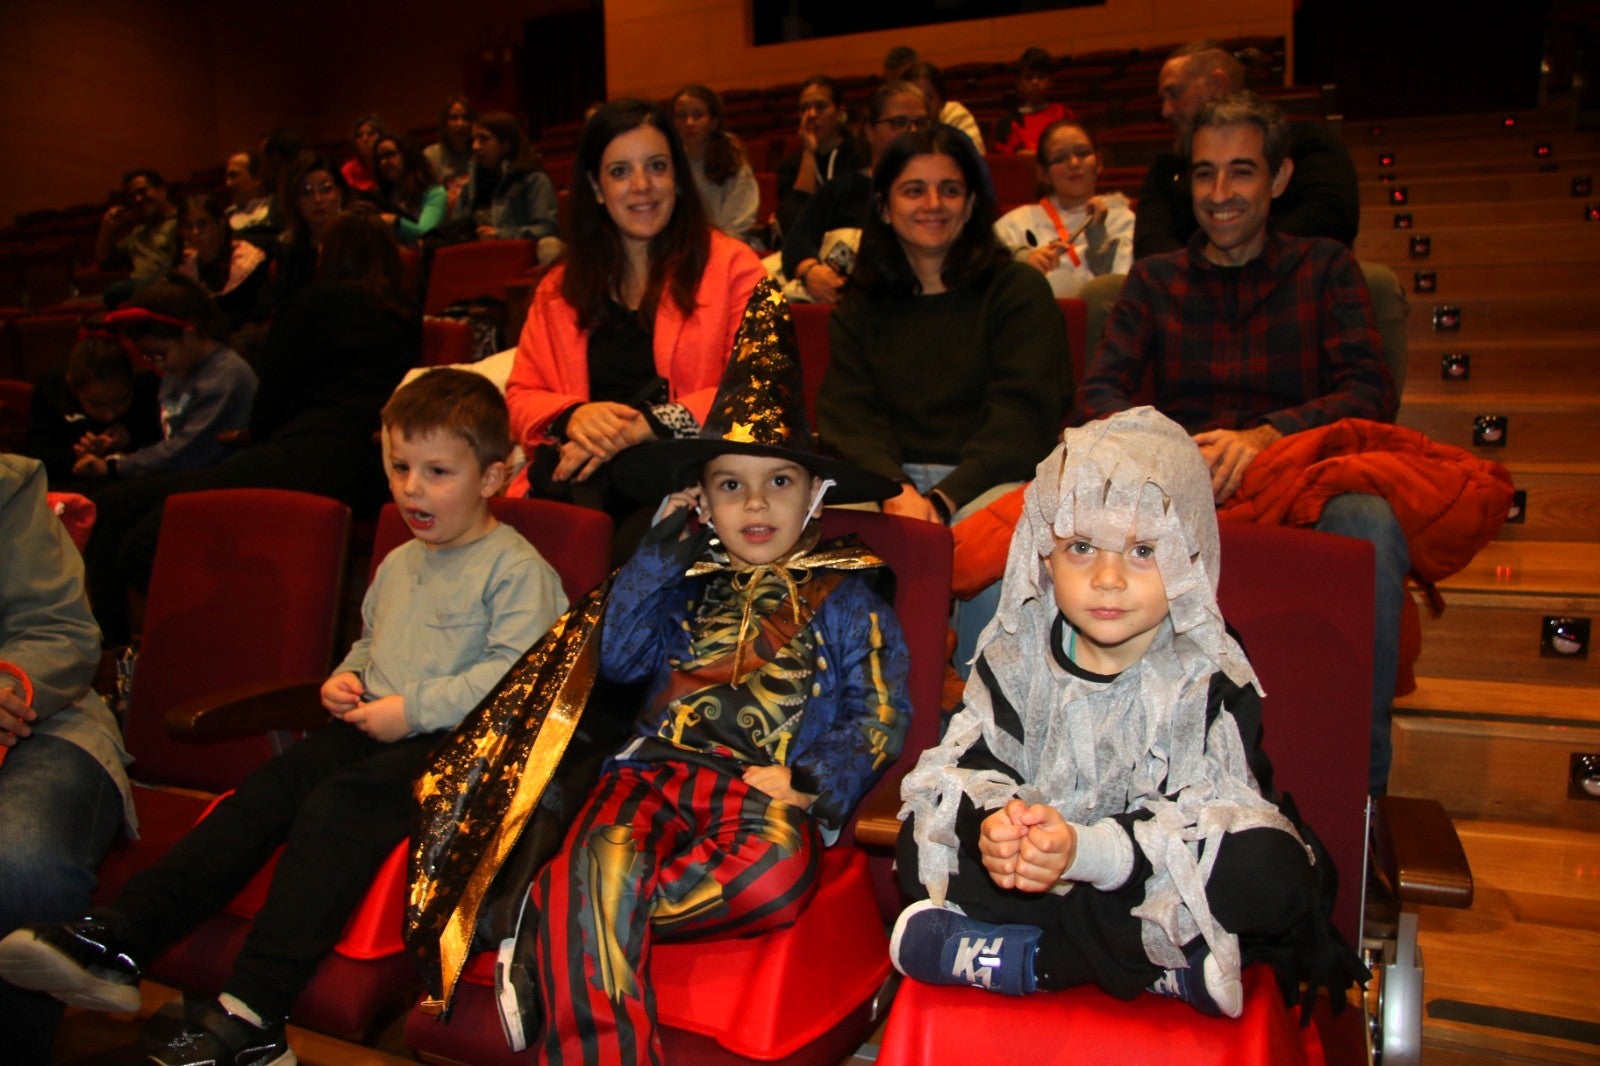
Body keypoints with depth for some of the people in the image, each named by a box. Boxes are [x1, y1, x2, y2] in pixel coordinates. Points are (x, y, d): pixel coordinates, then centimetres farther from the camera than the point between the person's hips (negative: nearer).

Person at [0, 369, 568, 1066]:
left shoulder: (516, 567, -5)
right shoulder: (398, 563, 23)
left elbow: (514, 676, -15)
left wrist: (412, 709, -18)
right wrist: (347, 676, 14)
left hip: (453, 741, -8)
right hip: (372, 726, 8)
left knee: (337, 807, -28)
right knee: (264, 791, -13)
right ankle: (115, 941, -16)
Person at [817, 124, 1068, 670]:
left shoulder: (1019, 290, 7)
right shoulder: (860, 308, 18)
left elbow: (1023, 413, -5)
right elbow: (846, 412, 4)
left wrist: (943, 500, -19)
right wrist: (897, 490, -17)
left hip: (992, 477, -2)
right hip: (889, 476, 3)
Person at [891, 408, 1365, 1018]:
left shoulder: (1212, 675, -13)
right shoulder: (1017, 654, -3)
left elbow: (1203, 815, -23)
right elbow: (976, 761, -10)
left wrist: (1086, 849, -39)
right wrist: (989, 824, -34)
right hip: (1041, 855, 3)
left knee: (1275, 875, -32)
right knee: (921, 847, -17)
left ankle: (1023, 957, -26)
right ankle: (1164, 961, -23)